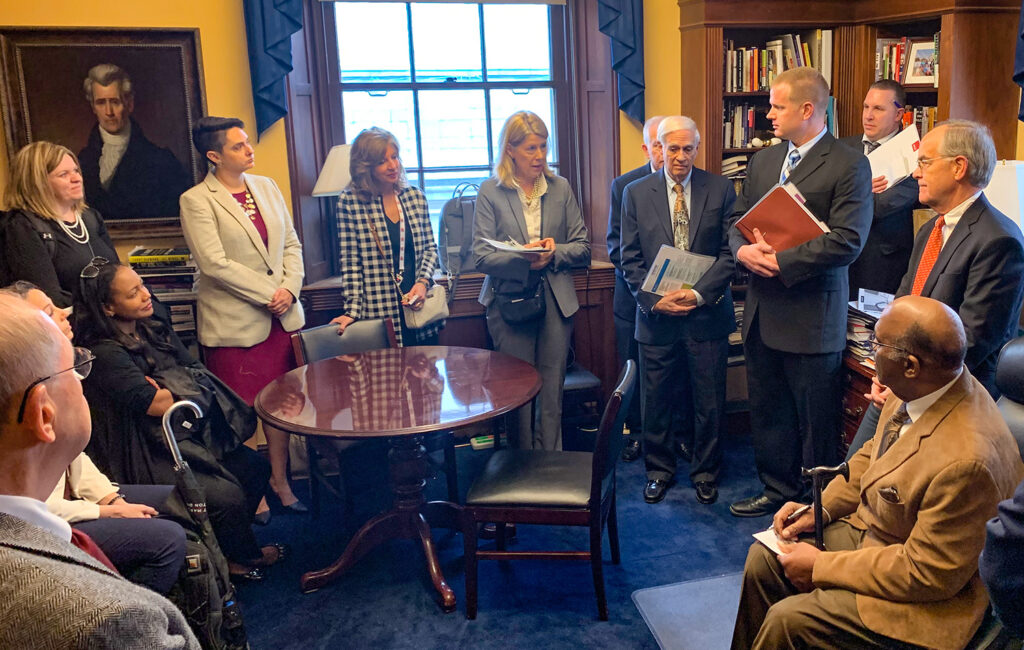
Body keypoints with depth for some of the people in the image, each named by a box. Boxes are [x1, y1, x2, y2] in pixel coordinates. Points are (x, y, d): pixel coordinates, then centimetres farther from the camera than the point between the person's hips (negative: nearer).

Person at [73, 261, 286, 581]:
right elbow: (157, 405, -23)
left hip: (191, 437, 9)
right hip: (150, 455, -9)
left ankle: (231, 542, 21)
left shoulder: (154, 330, 7)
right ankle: (243, 558, 11)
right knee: (228, 494, -19)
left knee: (256, 468, 3)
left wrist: (166, 394, -14)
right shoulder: (106, 355, -20)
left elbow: (200, 379, 3)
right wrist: (184, 393, -4)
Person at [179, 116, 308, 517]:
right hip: (234, 322, -5)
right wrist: (268, 294, -14)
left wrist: (290, 289, -5)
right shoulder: (196, 201, -7)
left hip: (283, 316, 5)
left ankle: (280, 483, 25)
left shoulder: (267, 187, 11)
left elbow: (291, 244, 11)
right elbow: (214, 263, -15)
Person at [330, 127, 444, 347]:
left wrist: (423, 281, -6)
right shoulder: (349, 202, -4)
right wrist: (353, 310, -12)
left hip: (420, 306, 4)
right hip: (381, 313, -4)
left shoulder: (415, 196, 7)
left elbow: (430, 248, 11)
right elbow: (350, 262, -6)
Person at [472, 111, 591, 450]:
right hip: (509, 301, -2)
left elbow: (582, 248, 9)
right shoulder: (491, 191, 0)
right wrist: (522, 258, -23)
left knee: (552, 391, 4)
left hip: (555, 301, 2)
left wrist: (554, 253, -12)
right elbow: (482, 256, -6)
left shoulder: (560, 187, 9)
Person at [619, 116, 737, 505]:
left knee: (708, 402, 10)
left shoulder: (720, 189, 1)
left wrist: (699, 294, -15)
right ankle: (659, 470, 29)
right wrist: (654, 299, -11)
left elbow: (730, 251, -3)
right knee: (656, 401, 10)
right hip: (656, 315, 1)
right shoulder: (636, 193, 3)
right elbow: (631, 259, 2)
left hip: (707, 314, 0)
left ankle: (705, 473, 29)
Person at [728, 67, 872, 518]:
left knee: (816, 419, 7)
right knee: (767, 411, 17)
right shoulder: (762, 161, 12)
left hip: (812, 316, -7)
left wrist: (780, 261, -20)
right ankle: (779, 489, 35)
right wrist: (744, 250, -9)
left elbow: (846, 241, -18)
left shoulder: (849, 166, -10)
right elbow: (738, 220, 14)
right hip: (762, 312, 7)